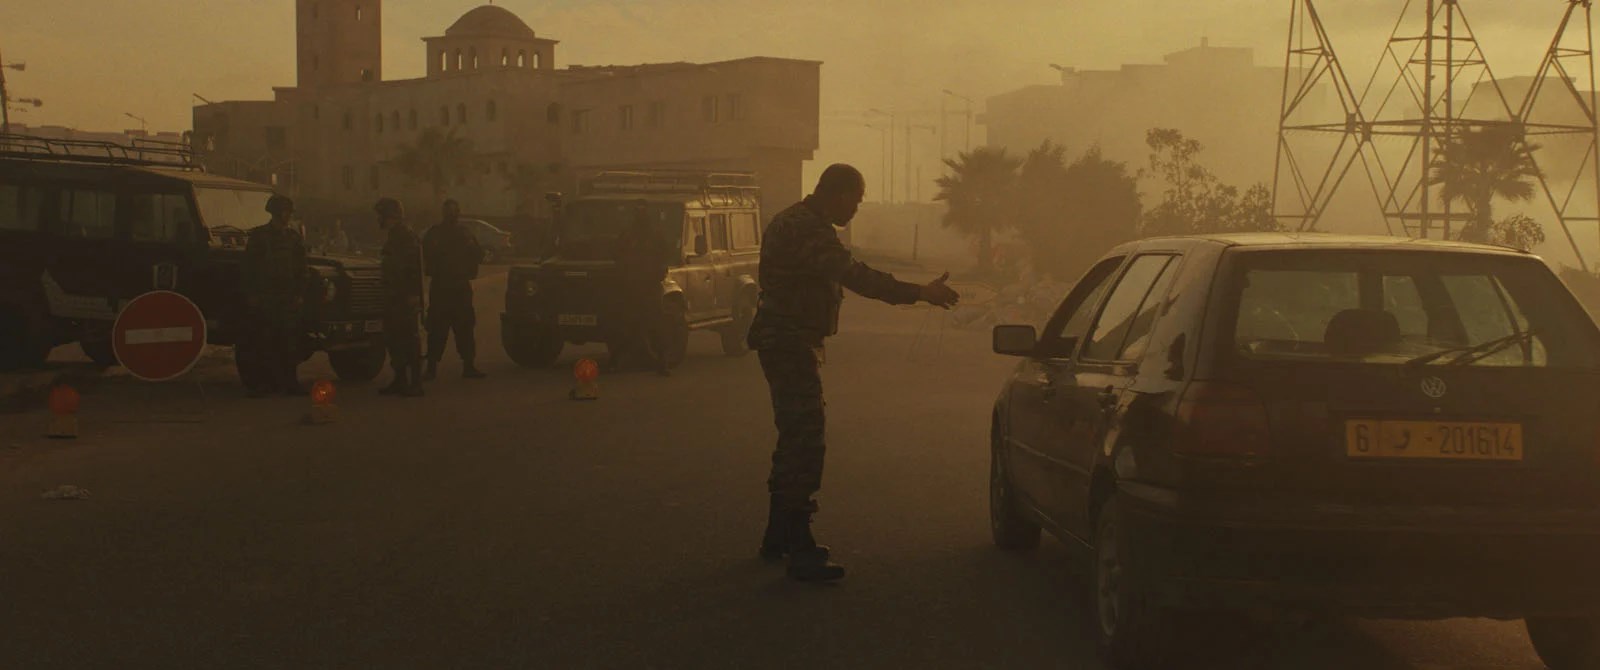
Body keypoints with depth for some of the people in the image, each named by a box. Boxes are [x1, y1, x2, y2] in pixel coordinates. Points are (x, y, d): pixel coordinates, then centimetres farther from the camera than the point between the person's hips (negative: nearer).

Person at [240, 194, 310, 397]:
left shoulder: (295, 237, 11)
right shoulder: (258, 235, 2)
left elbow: (302, 269, 14)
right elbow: (247, 267, 1)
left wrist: (300, 294, 5)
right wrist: (250, 294, -6)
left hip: (288, 298, 3)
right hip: (263, 297, -3)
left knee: (289, 342, 0)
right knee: (263, 342, -2)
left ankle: (290, 382, 6)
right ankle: (261, 383, 3)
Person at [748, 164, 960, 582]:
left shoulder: (794, 223, 15)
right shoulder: (809, 230, -20)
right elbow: (855, 276, -32)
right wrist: (918, 294, -36)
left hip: (786, 342, 11)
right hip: (792, 344, -11)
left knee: (794, 439, 19)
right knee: (805, 442, -12)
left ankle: (779, 537, 29)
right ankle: (800, 552, -11)